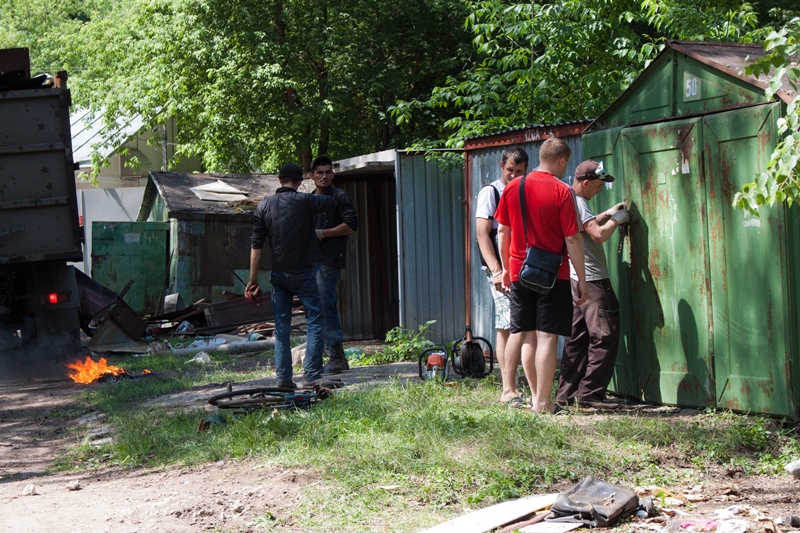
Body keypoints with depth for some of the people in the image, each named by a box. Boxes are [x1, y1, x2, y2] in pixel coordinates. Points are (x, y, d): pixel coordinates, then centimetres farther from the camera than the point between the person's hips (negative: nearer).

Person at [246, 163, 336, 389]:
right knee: (315, 322, 1)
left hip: (278, 274, 4)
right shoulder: (304, 201, -8)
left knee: (281, 328, 8)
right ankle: (311, 375, -6)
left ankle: (283, 377, 7)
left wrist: (253, 279, 5)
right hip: (301, 272, -4)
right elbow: (332, 203, 7)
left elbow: (256, 245, 2)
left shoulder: (264, 206, 3)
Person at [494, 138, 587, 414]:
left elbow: (503, 231, 10)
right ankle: (543, 402, -2)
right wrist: (581, 278, -4)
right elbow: (572, 239, -10)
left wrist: (506, 267, 20)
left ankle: (535, 396, 19)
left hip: (519, 273, 5)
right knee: (547, 336, -2)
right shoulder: (562, 191, -9)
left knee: (527, 335, 12)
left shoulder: (512, 187, 4)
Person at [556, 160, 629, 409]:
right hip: (591, 279, -10)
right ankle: (590, 392, -7)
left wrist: (607, 215, 24)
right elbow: (599, 234, -22)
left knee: (577, 337, 12)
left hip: (575, 279, 10)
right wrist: (616, 219, -6)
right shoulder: (577, 202, -14)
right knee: (604, 337, -6)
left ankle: (567, 393, 12)